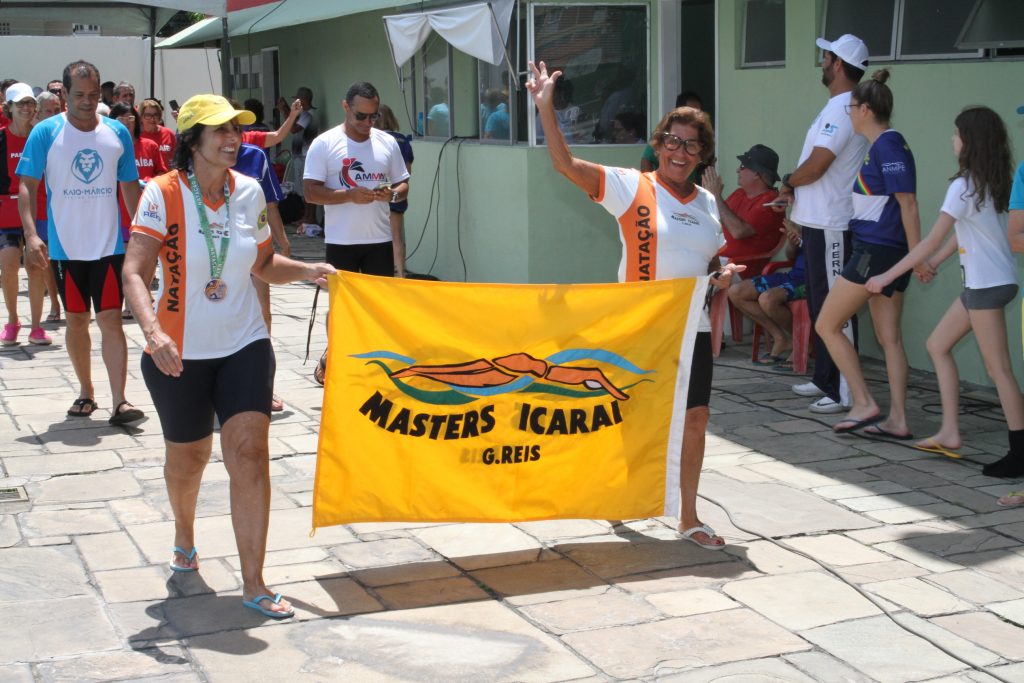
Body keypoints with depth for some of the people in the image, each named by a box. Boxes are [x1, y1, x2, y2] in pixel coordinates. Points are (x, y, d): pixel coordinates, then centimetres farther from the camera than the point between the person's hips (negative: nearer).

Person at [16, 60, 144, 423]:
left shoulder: (118, 133, 3)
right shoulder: (46, 132, -4)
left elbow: (130, 185, 12)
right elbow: (27, 185, -5)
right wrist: (30, 233, -17)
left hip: (109, 244, 0)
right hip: (65, 246, 0)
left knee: (111, 320, -6)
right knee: (76, 321, 11)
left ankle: (119, 402, -8)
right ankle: (86, 392, 26)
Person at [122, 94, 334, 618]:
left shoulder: (249, 192, 0)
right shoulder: (163, 194, -14)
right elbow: (134, 271, -23)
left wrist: (309, 270, -3)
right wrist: (152, 331, -39)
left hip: (244, 345, 2)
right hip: (179, 354, -2)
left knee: (250, 454, -10)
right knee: (187, 457, 16)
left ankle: (254, 584, -3)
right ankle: (184, 540, 48)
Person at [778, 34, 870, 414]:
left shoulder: (843, 109, -17)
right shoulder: (838, 107, 16)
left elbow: (815, 166, -22)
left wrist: (788, 182, -3)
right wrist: (794, 195, 6)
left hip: (832, 226, -11)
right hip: (818, 222, 11)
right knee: (819, 304, 17)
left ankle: (846, 392, -5)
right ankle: (825, 379, 27)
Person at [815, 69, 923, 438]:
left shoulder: (887, 145, -15)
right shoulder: (883, 145, 15)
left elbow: (908, 203, -17)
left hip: (876, 251, -10)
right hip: (887, 252, 10)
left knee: (827, 326, -1)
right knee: (889, 336, 9)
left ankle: (864, 404, -1)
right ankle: (897, 420, 10)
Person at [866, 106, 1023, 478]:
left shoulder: (964, 186, -16)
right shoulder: (992, 182, 9)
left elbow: (931, 241, -15)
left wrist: (888, 276, -8)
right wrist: (936, 259, 23)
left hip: (988, 284, -10)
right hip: (982, 282, 10)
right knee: (938, 345, 16)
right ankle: (949, 434, 17)